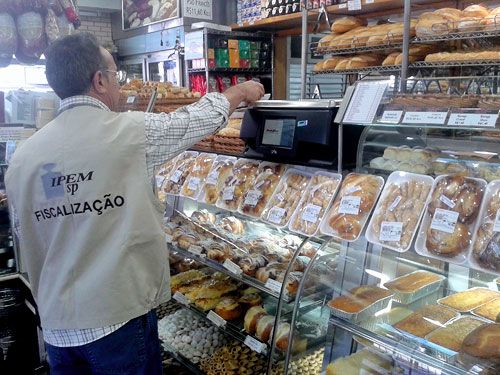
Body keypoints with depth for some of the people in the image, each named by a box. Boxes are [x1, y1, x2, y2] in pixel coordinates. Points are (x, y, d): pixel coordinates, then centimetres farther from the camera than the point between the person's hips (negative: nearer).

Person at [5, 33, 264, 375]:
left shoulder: (22, 157, -2)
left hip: (57, 324, 5)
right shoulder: (131, 132, -16)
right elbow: (205, 116, 0)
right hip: (120, 318, -5)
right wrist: (243, 90, 19)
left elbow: (27, 242, 8)